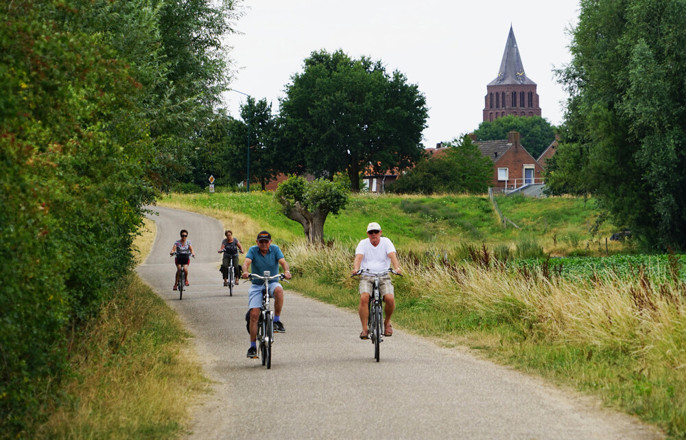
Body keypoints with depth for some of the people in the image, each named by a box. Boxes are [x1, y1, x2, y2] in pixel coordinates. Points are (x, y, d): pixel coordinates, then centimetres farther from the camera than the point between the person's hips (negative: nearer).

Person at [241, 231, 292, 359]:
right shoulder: (253, 250, -3)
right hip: (257, 286, 0)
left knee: (278, 290, -37)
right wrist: (245, 271, -42)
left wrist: (286, 271, -37)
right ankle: (253, 346, -4)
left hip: (272, 283, 0)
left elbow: (283, 262, -15)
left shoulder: (275, 249, -2)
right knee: (254, 314, -12)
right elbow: (246, 262, -19)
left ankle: (277, 320, -21)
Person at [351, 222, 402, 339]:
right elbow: (358, 257, -12)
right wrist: (356, 268, -33)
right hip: (366, 276, 0)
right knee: (364, 298, -27)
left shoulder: (386, 242, 4)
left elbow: (392, 255, -11)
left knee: (390, 299, -24)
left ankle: (387, 322, 6)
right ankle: (364, 329, -19)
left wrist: (397, 268, -31)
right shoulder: (363, 243, 4)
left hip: (383, 276, 0)